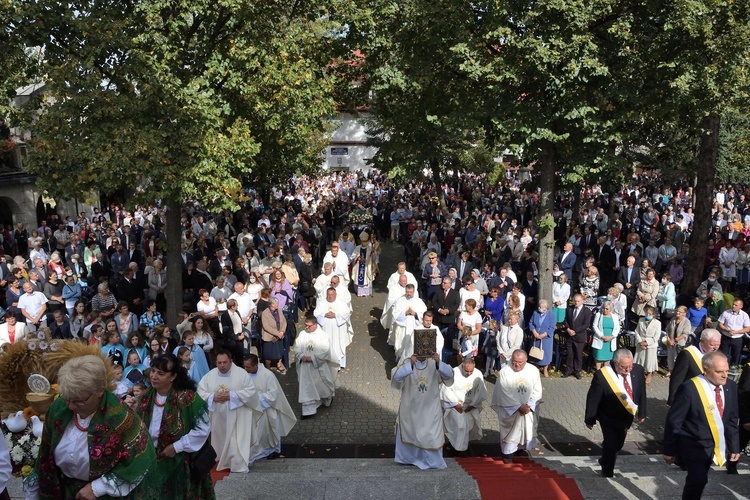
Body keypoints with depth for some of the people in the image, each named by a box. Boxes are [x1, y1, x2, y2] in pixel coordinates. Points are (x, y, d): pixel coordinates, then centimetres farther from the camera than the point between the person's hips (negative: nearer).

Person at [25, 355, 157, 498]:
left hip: (106, 494, -5)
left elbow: (140, 464, -23)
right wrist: (34, 490, 7)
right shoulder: (59, 407, -13)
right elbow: (45, 453, 1)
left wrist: (97, 488, -21)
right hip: (63, 489, 6)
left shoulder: (121, 419, -30)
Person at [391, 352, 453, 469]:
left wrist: (438, 363, -36)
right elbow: (396, 376, -29)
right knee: (409, 433, 16)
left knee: (432, 436, 5)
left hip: (430, 408, 0)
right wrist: (410, 364, -42)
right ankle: (407, 458, 38)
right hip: (410, 408, 0)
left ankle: (433, 461, 25)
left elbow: (449, 375, -19)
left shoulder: (434, 363, -9)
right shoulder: (407, 362, -14)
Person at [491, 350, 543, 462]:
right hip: (510, 408, -3)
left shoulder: (533, 371, -5)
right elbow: (504, 394, -15)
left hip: (529, 408, 3)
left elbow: (537, 391, -2)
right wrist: (519, 407, -19)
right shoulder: (504, 372, -14)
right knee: (511, 430, -4)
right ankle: (507, 452, 14)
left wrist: (529, 406, -14)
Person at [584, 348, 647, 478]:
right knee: (611, 445, 0)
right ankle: (608, 474, 26)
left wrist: (642, 413, 8)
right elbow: (592, 399, -18)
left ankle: (605, 461, 51)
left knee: (618, 444, 23)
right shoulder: (602, 375, -32)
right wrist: (590, 419, -9)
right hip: (609, 418, -5)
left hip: (627, 416, 5)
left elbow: (641, 393, -1)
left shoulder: (638, 370, -18)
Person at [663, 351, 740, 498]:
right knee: (699, 479, -17)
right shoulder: (689, 388, -23)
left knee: (698, 479, 15)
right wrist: (669, 450, -10)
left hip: (716, 445, 6)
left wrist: (734, 447, 5)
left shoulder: (730, 386, -4)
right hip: (694, 445, -5)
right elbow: (674, 421, -15)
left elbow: (732, 420, 7)